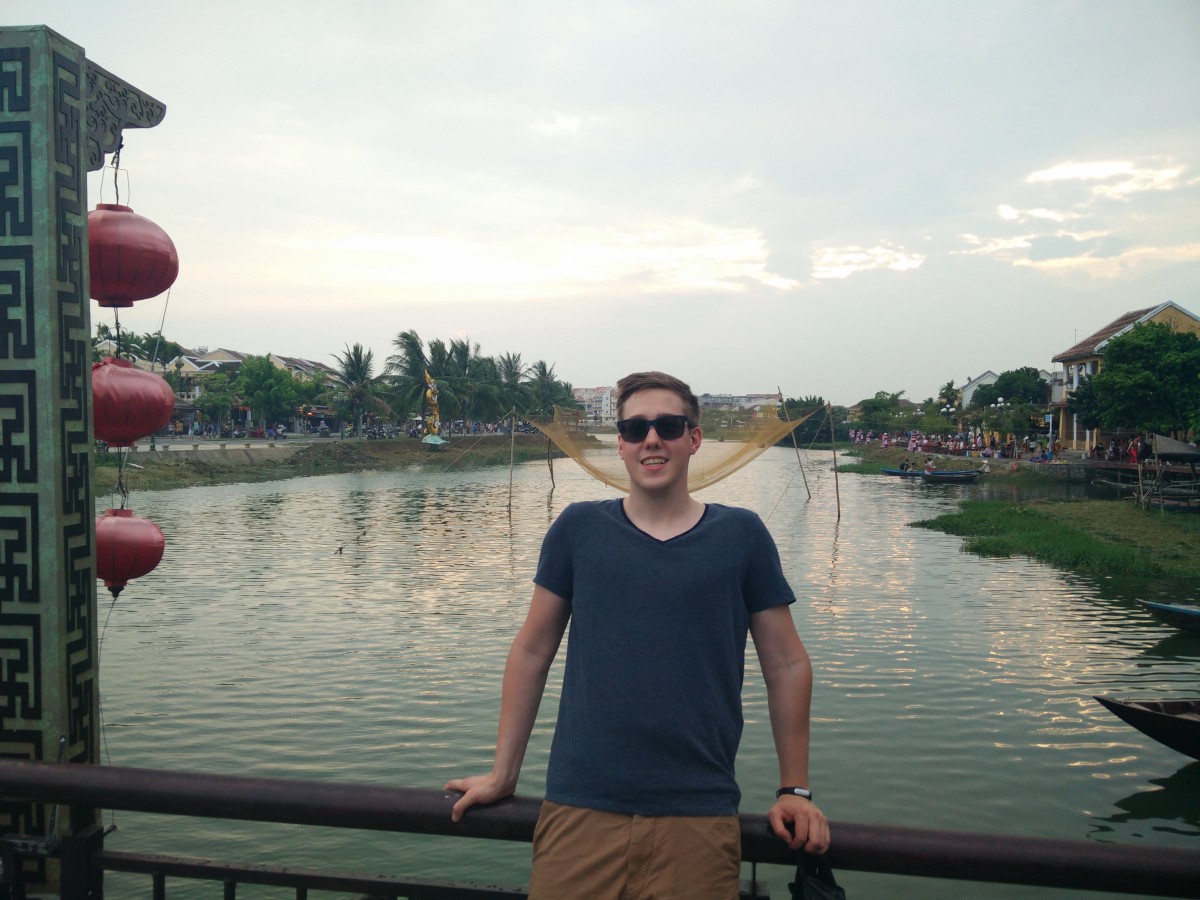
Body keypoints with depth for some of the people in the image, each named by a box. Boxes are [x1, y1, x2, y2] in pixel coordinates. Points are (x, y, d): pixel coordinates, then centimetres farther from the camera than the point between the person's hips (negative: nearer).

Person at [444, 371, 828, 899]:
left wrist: (795, 790, 8)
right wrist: (502, 775, 10)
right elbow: (532, 651, 8)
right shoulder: (578, 528, 3)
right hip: (580, 811, 1)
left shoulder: (742, 535, 2)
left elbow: (787, 666, 7)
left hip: (699, 816, 0)